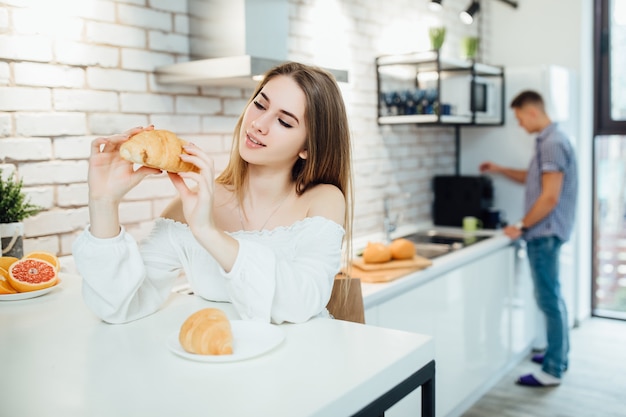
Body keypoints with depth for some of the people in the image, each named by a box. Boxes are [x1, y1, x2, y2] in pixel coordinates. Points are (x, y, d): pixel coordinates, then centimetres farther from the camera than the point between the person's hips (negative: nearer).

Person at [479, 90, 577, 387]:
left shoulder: (552, 143, -19)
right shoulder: (547, 141, 13)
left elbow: (550, 197, -23)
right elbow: (533, 179, 28)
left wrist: (522, 226, -15)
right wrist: (499, 170, 21)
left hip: (545, 233, -10)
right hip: (544, 232, 10)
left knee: (548, 299, -4)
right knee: (550, 296, 18)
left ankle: (553, 370, 4)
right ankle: (559, 354, 31)